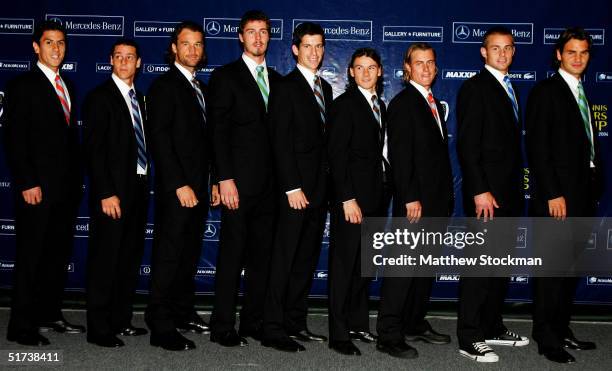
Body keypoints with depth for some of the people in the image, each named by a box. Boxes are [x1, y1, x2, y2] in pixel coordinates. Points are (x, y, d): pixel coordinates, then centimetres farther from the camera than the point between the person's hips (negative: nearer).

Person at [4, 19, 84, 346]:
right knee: (31, 257, -1)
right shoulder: (23, 85, -5)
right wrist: (27, 183, -16)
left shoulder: (67, 86, 16)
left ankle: (50, 315, 23)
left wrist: (77, 178, 12)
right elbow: (14, 139, -10)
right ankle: (21, 326, 8)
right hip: (38, 188, -7)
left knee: (58, 255, 12)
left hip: (67, 187, 7)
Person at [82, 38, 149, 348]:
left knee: (130, 258, 13)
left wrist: (143, 183, 7)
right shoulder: (99, 97, -7)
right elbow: (94, 150, -13)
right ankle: (98, 328, 7)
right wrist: (106, 194, -19)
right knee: (105, 258, -2)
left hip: (138, 187, 8)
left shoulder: (139, 99, 15)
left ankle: (121, 320, 25)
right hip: (113, 192, -8)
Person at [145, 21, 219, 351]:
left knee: (190, 253, 13)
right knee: (168, 255, -4)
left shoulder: (200, 88, 18)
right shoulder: (164, 85, -6)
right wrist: (180, 185, -19)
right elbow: (159, 139, -14)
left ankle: (183, 311, 25)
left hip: (198, 187, 8)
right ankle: (161, 327, 3)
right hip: (176, 188, -7)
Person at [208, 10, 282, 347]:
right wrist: (225, 179, -14)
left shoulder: (277, 80, 16)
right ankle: (222, 327, 8)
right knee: (232, 255, -1)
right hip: (239, 182, -5)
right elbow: (219, 132, -6)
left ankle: (253, 322, 18)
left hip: (269, 183, 5)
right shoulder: (225, 76, 1)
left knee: (262, 255, 8)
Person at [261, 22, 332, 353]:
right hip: (296, 187, -7)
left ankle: (296, 322, 19)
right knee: (285, 259, -4)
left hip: (319, 187, 7)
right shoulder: (286, 87, -5)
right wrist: (292, 187, -18)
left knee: (307, 259, 10)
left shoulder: (325, 88, 17)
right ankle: (273, 329, 2)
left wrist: (327, 183, 8)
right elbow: (280, 142, -12)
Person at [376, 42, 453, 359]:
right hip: (415, 202, -8)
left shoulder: (434, 103, 19)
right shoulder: (402, 103, -7)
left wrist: (447, 196, 13)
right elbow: (399, 155, -14)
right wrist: (410, 198, -20)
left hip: (437, 200, 9)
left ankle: (415, 323, 24)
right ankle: (388, 334, -2)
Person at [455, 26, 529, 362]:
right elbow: (467, 145, -15)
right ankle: (469, 338, 2)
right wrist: (480, 191, -20)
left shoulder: (508, 89, 19)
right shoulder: (474, 88, -8)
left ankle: (492, 327, 24)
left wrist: (516, 189, 12)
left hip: (509, 193, 9)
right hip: (487, 193, -9)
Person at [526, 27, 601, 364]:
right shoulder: (545, 92, -6)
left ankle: (561, 330, 22)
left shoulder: (581, 94, 17)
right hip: (558, 194, -8)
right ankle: (546, 337, 5)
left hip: (583, 193, 8)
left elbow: (588, 144, 16)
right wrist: (552, 194, -19)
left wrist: (593, 189, 8)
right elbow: (537, 148, -14)